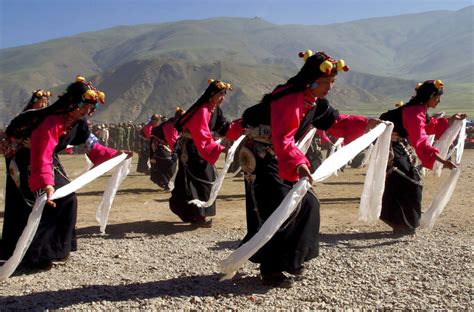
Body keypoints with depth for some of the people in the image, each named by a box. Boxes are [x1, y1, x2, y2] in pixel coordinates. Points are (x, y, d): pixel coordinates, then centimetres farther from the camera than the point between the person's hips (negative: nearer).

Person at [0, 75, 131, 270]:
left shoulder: (77, 122, -7)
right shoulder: (51, 122, -33)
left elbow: (92, 147, 2)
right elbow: (41, 158, -43)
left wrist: (114, 155, -3)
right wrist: (45, 184, -55)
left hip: (48, 159, 9)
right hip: (24, 160, -9)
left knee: (67, 199, 5)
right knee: (41, 204, -15)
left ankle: (56, 247, 18)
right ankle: (34, 257, -3)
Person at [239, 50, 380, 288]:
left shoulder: (316, 102, 4)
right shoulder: (288, 99, -26)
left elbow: (336, 123, 17)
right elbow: (282, 140, -37)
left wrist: (365, 124, 7)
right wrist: (298, 163, -52)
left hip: (280, 159, 10)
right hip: (260, 159, -9)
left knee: (307, 204, 10)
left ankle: (290, 259, 24)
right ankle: (270, 270, 3)